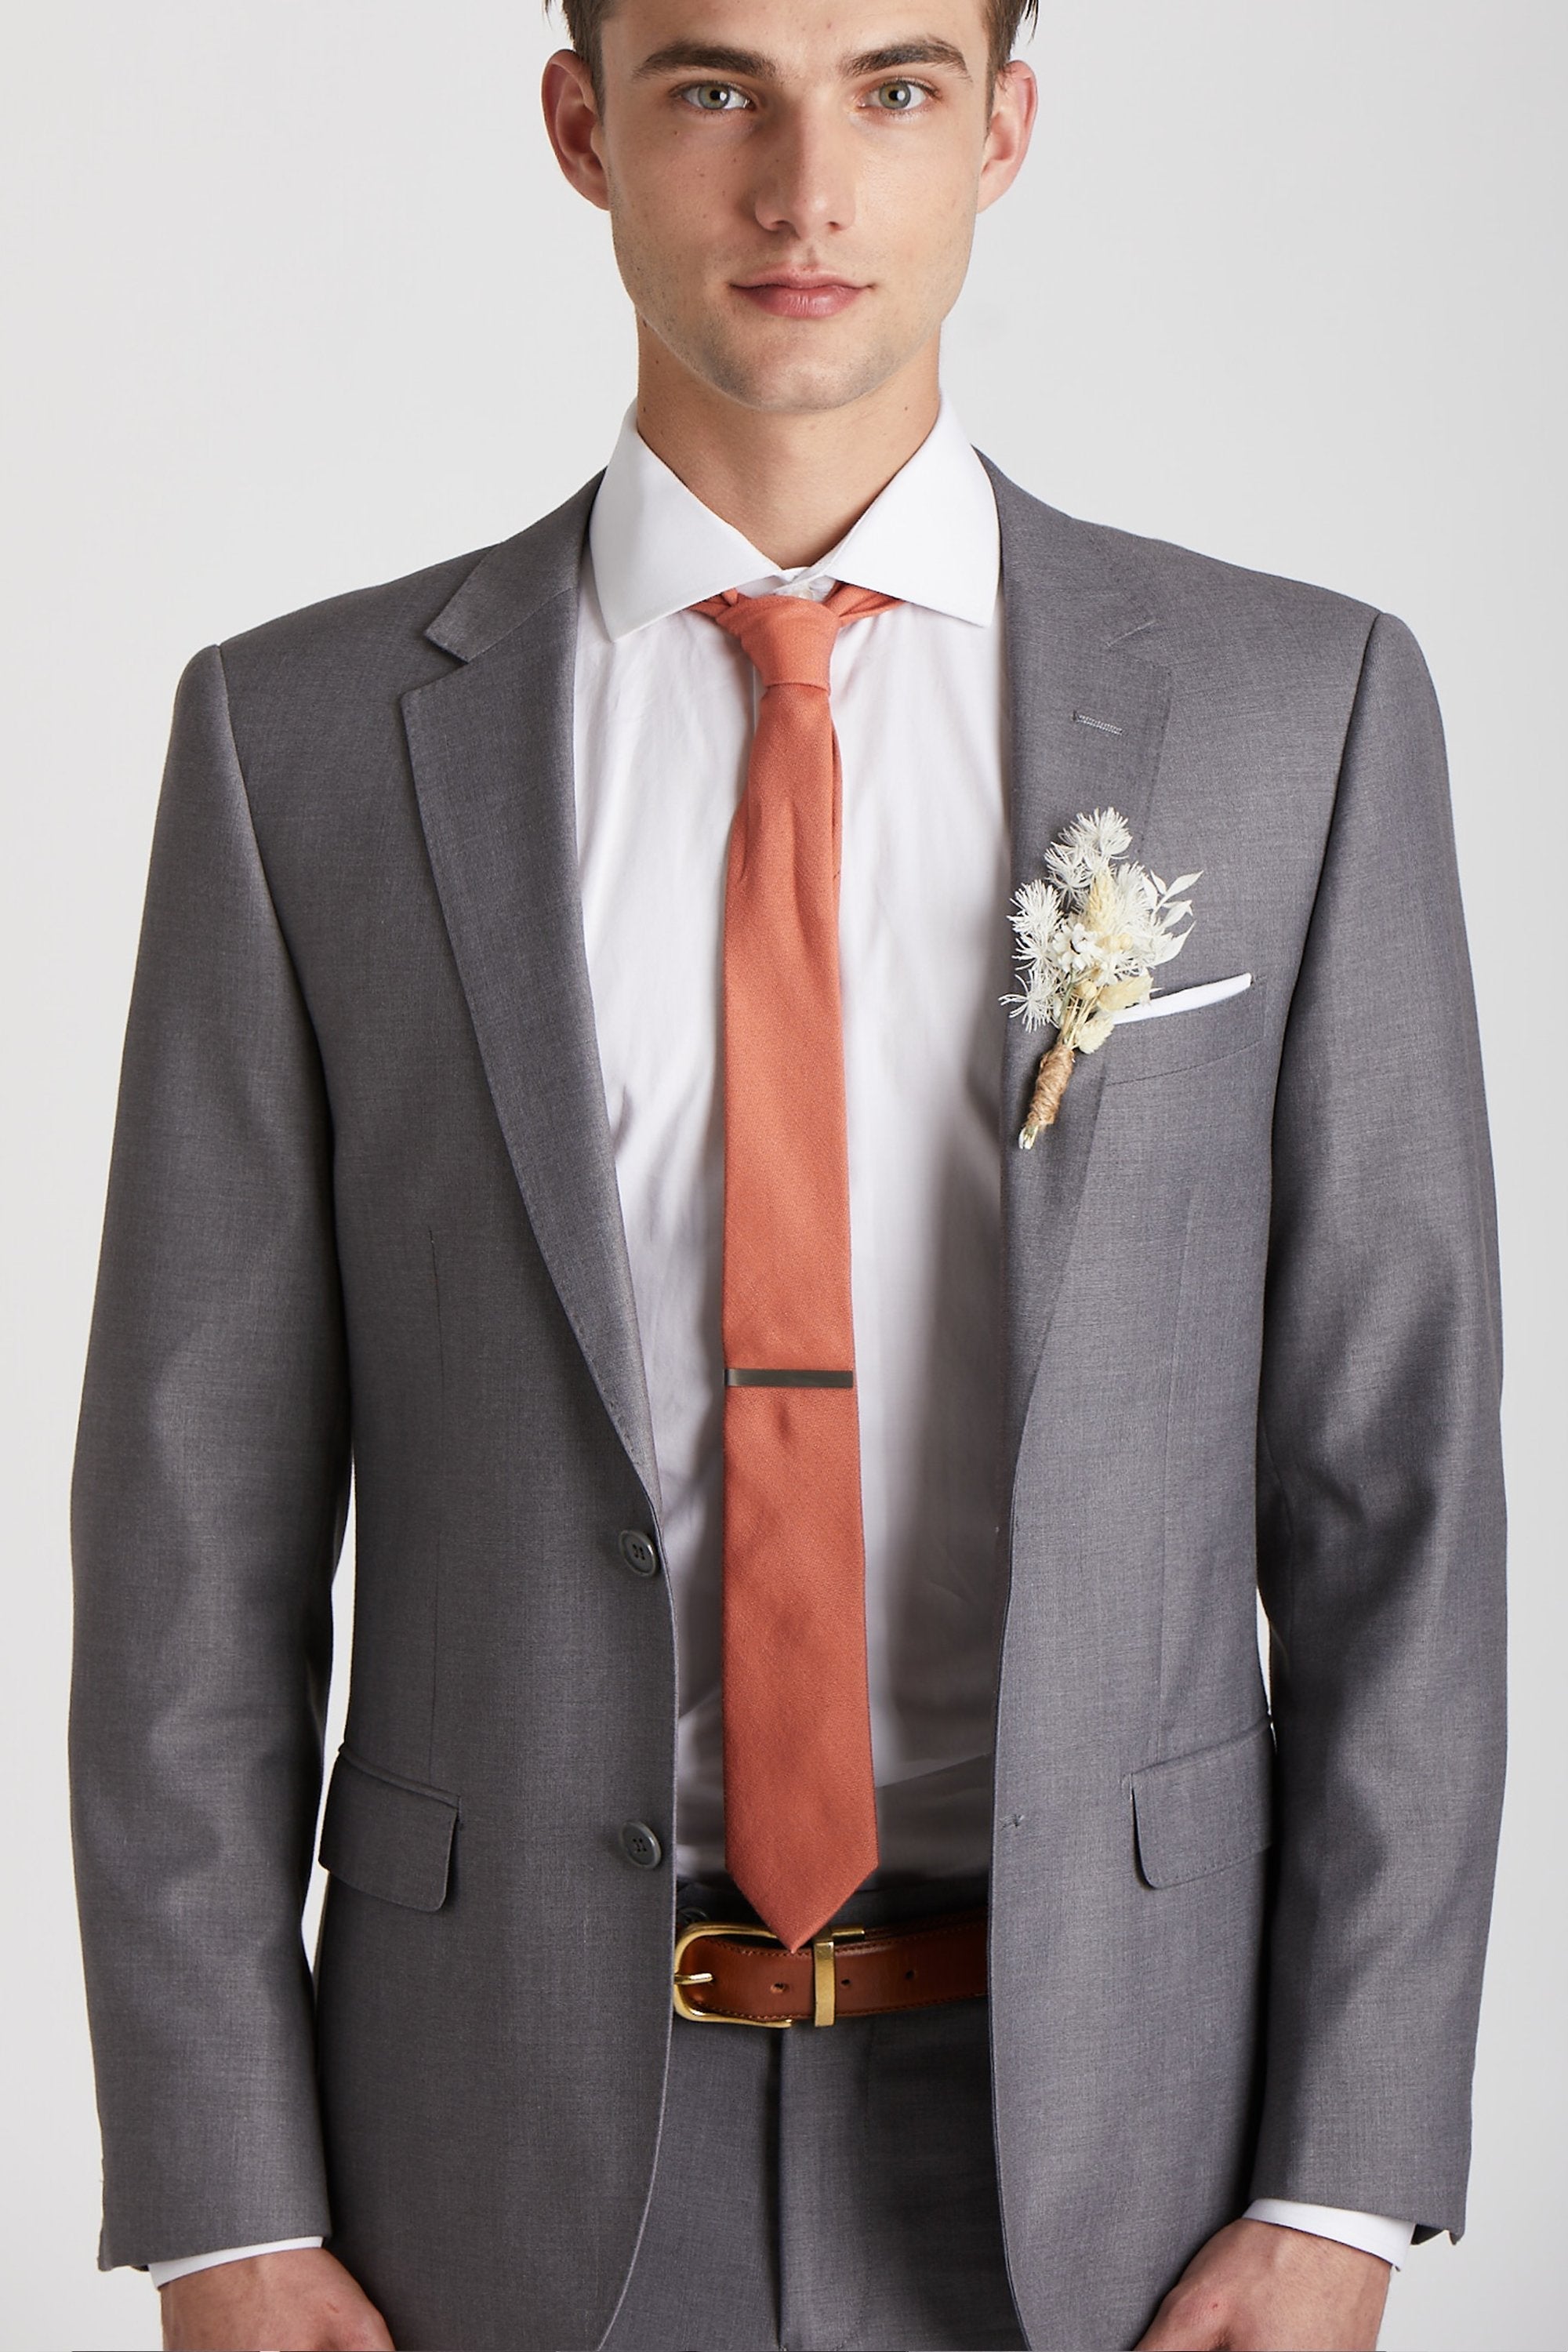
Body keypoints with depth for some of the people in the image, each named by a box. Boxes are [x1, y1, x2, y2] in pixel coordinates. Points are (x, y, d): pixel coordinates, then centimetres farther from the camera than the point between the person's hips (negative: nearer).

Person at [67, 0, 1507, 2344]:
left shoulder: (1293, 711, -1)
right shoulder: (307, 739, -1)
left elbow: (1390, 1494, -1)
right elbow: (196, 1532, -1)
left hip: (1091, 2147, 0)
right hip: (518, 2142, 0)